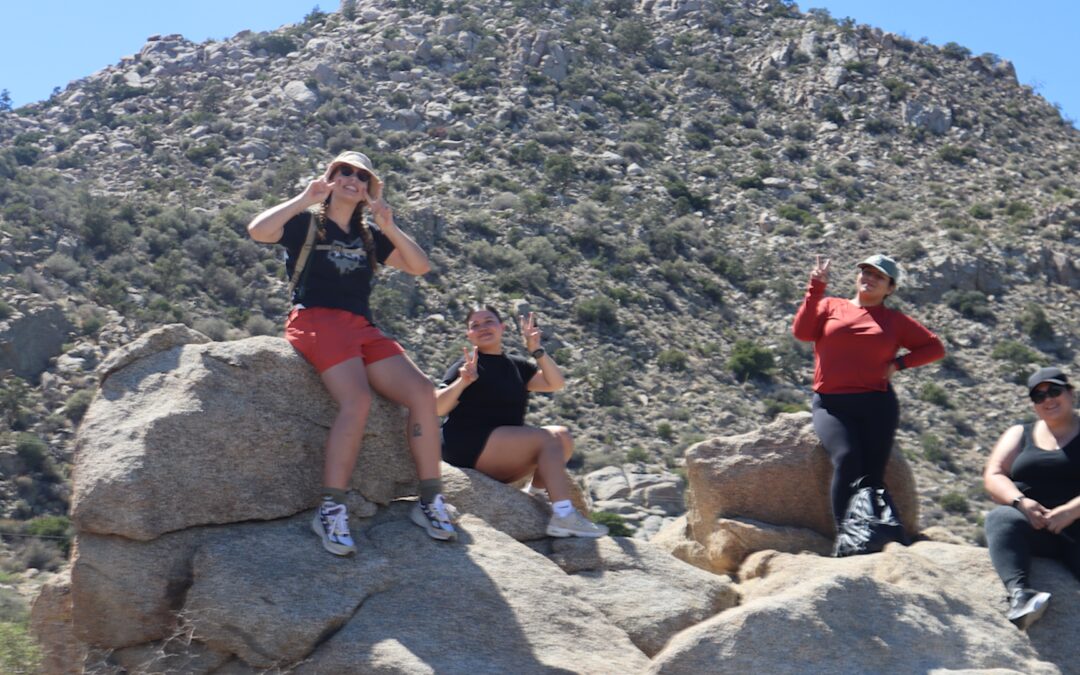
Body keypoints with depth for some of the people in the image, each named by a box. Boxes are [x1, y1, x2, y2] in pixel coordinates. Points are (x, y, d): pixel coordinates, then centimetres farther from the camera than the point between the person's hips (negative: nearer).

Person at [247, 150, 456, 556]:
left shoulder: (368, 235, 23)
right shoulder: (305, 223, 9)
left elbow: (419, 267, 14)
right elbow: (258, 231, -12)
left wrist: (390, 228, 2)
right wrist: (304, 200, -11)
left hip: (362, 328, 6)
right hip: (317, 321, -6)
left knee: (422, 392, -16)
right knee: (357, 400, -31)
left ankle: (430, 501, -11)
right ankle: (331, 510, -29)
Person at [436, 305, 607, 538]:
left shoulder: (516, 366, 17)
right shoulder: (466, 366, -3)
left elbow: (555, 383, 8)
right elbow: (437, 408, -12)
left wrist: (537, 350, -4)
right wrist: (462, 382, -28)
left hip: (500, 462, 7)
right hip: (469, 447, -7)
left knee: (562, 436, -6)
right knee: (547, 439, -20)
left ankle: (536, 493, -7)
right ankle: (563, 516, -29)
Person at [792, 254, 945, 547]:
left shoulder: (895, 321, 16)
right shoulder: (831, 306, 15)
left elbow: (935, 348, 18)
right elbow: (802, 331, -1)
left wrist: (898, 364, 4)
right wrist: (815, 289, -3)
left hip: (877, 404, 2)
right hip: (831, 404, -1)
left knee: (873, 473, -8)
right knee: (846, 459, -24)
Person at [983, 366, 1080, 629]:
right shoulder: (1020, 434, 20)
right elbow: (993, 476, 7)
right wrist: (1020, 501, -13)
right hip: (1032, 526, 2)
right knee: (1001, 518, -31)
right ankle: (1018, 592, -52)